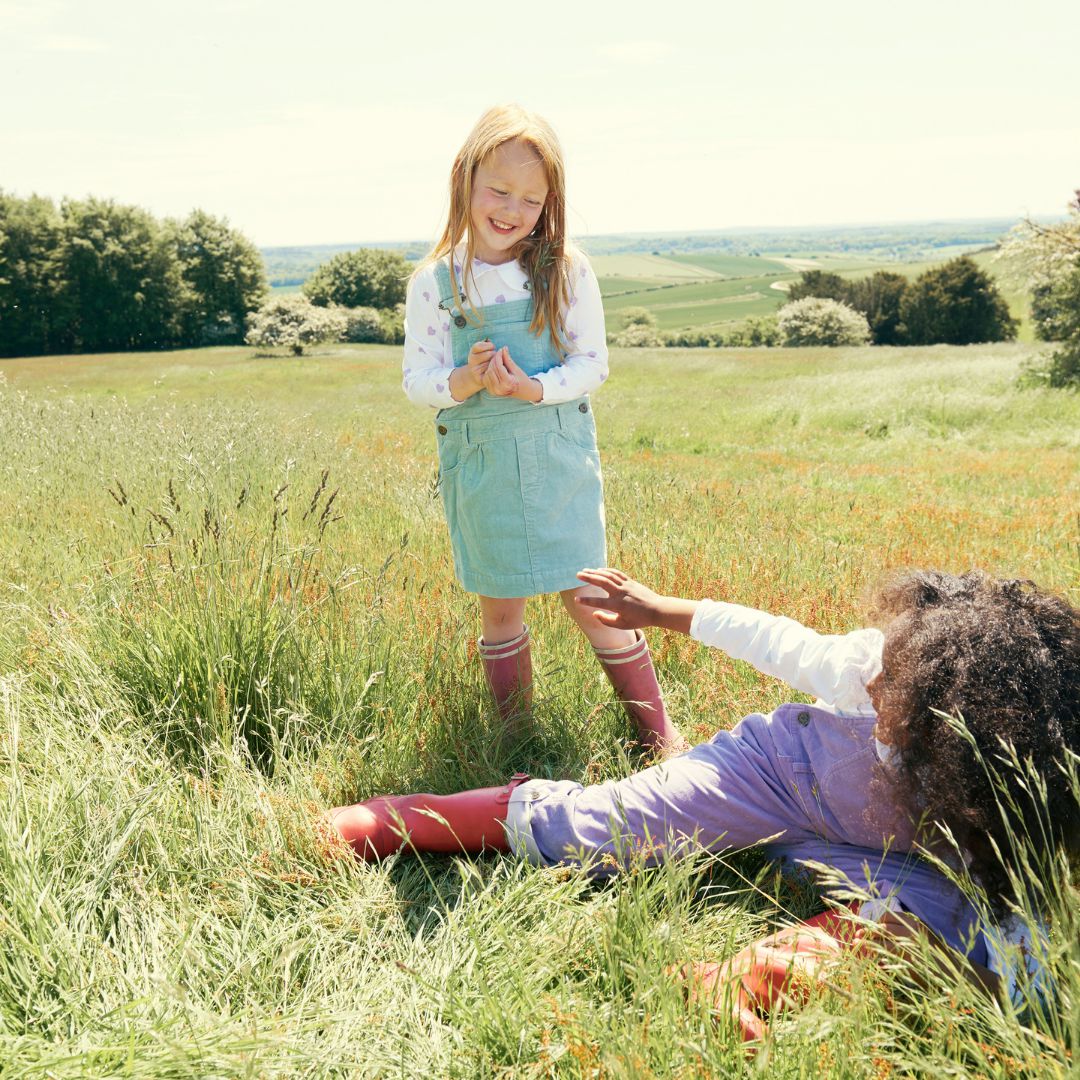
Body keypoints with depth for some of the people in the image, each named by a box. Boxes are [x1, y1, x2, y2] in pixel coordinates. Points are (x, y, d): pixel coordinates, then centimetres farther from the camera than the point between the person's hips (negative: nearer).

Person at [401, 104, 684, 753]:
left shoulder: (567, 273, -4)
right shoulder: (435, 283, -1)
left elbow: (593, 363, -3)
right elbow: (416, 377, 1)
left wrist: (534, 389, -21)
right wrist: (462, 383, -21)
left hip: (557, 458, -2)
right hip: (477, 465, 2)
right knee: (499, 603, 12)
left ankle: (655, 725, 16)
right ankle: (515, 732, 28)